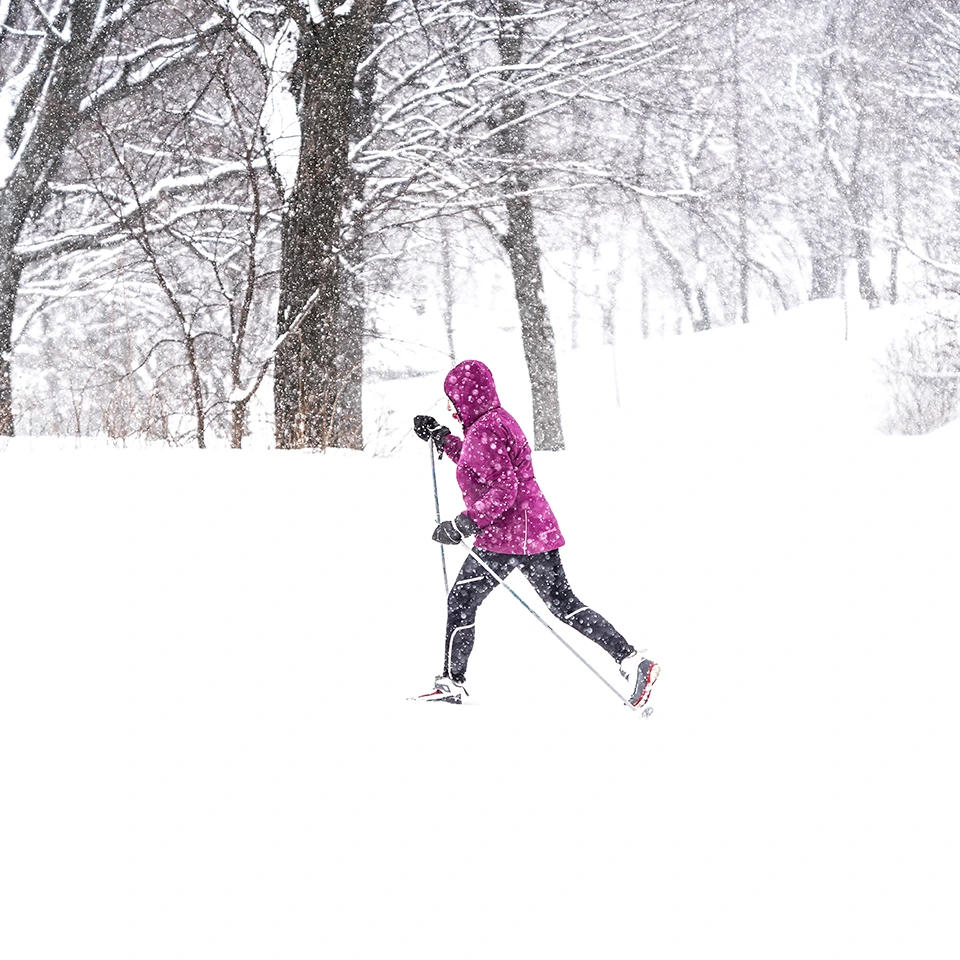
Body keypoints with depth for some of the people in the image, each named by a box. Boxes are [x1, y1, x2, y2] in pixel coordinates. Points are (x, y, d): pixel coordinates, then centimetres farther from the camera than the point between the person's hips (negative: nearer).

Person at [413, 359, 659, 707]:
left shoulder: (483, 432, -16)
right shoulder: (498, 419, 16)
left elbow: (503, 489, -23)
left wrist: (463, 524, -22)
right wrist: (439, 438, 31)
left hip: (508, 536, -10)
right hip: (539, 530, 10)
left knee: (461, 601, 4)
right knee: (563, 603, 8)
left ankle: (452, 682, 11)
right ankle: (632, 661, -2)